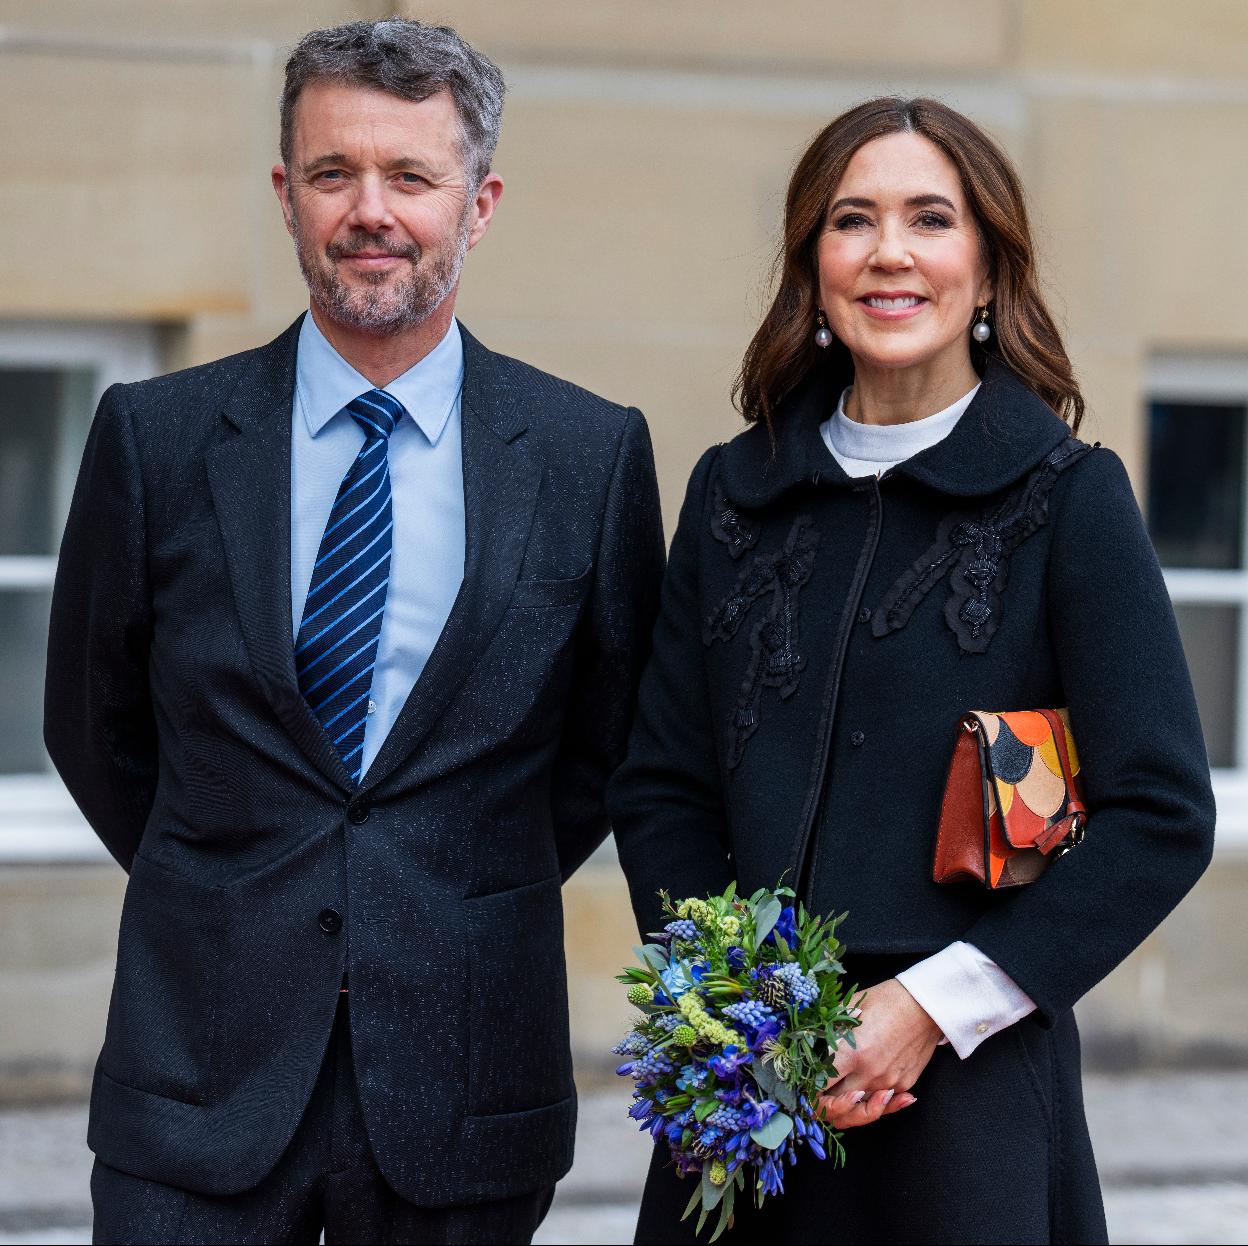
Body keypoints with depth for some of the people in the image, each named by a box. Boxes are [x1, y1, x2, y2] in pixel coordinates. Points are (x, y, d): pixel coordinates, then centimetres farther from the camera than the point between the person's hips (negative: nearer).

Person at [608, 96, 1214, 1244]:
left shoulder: (1068, 496, -4)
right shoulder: (736, 491, 7)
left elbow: (1163, 816, -7)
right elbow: (660, 786, 9)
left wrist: (935, 1003, -13)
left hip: (970, 1086, -3)